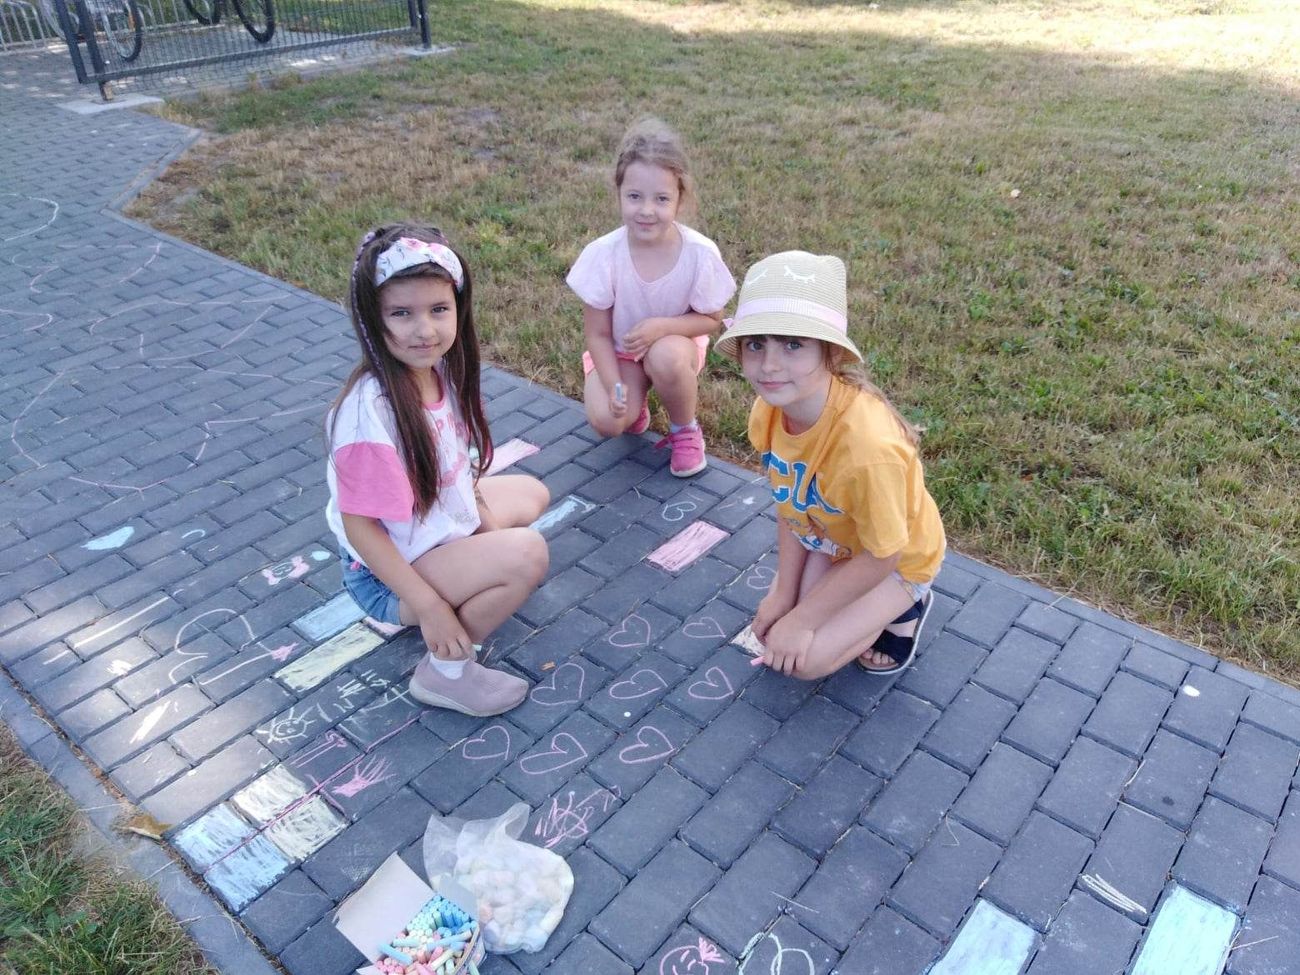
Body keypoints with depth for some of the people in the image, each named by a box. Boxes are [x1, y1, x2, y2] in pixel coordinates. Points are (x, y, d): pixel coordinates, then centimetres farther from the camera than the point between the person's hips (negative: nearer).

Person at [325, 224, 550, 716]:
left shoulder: (438, 368, -10)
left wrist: (480, 513, 3)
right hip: (390, 570, -9)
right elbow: (359, 524, -27)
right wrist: (429, 607, -25)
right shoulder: (371, 410, -33)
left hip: (443, 522, 9)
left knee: (531, 493, 21)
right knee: (526, 554, -27)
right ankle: (445, 670, -9)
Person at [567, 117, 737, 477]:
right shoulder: (602, 254, -23)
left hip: (675, 343, 0)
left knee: (666, 357, -36)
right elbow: (597, 333, -13)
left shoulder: (700, 253, -24)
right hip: (618, 351, 0)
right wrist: (615, 388, -27)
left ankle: (685, 430, -4)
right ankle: (637, 398, 14)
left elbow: (710, 319, -9)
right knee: (606, 420, -25)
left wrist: (662, 326, -28)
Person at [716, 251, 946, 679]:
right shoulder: (769, 410, -22)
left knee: (806, 657, -14)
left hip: (894, 560, -6)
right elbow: (789, 503, -5)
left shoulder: (867, 446, -43)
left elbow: (881, 555, -28)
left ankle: (902, 609, 10)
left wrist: (802, 619, -20)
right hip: (828, 540, 6)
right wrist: (785, 591, -6)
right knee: (771, 628, 2)